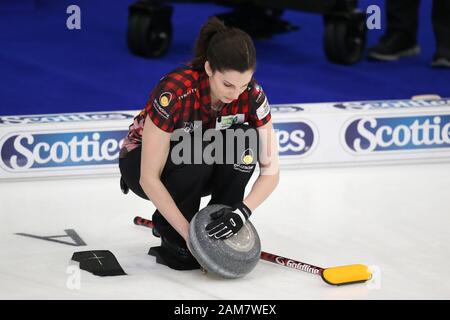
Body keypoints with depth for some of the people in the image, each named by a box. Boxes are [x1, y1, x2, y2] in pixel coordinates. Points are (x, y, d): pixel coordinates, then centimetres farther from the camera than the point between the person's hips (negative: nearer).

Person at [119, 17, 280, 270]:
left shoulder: (252, 95, -22)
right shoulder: (174, 92, -35)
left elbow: (271, 170, -18)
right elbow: (149, 178, -31)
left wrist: (242, 212, -35)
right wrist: (187, 232, -35)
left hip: (201, 170, 4)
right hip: (141, 162, -4)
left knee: (244, 138, -27)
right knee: (197, 149, -36)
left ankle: (220, 235, -12)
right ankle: (172, 239, -14)